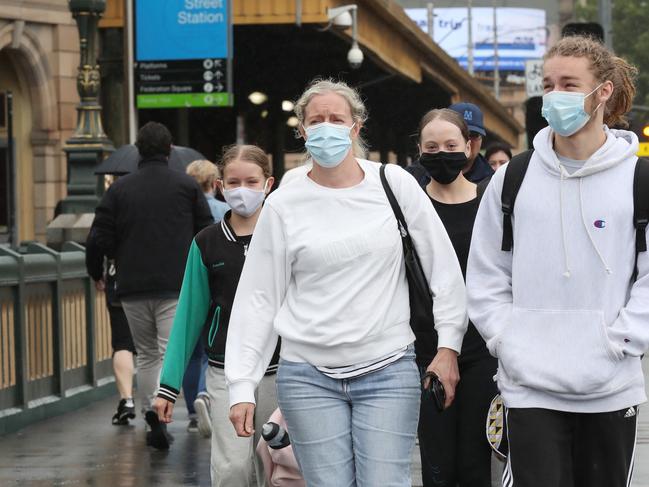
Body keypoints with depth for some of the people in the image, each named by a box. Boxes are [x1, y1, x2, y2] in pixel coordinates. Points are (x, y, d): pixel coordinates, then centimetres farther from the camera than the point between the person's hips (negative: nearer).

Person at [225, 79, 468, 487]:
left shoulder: (394, 184, 2)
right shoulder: (284, 205, 3)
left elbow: (444, 269, 6)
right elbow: (259, 298, 5)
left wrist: (449, 346, 1)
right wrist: (242, 386, 0)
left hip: (389, 372, 0)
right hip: (310, 377, 0)